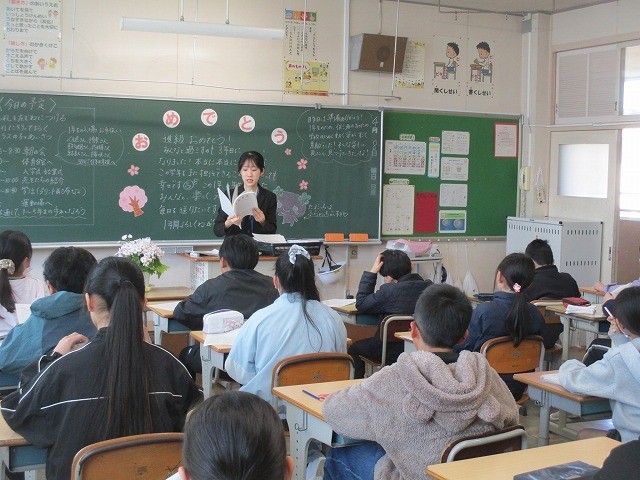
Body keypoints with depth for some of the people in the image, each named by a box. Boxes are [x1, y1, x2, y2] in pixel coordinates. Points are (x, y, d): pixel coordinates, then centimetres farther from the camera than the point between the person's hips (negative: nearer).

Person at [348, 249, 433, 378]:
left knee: (354, 348, 19)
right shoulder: (429, 287, -7)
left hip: (393, 353, -7)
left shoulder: (389, 291, -24)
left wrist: (372, 273, -9)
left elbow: (361, 304, -10)